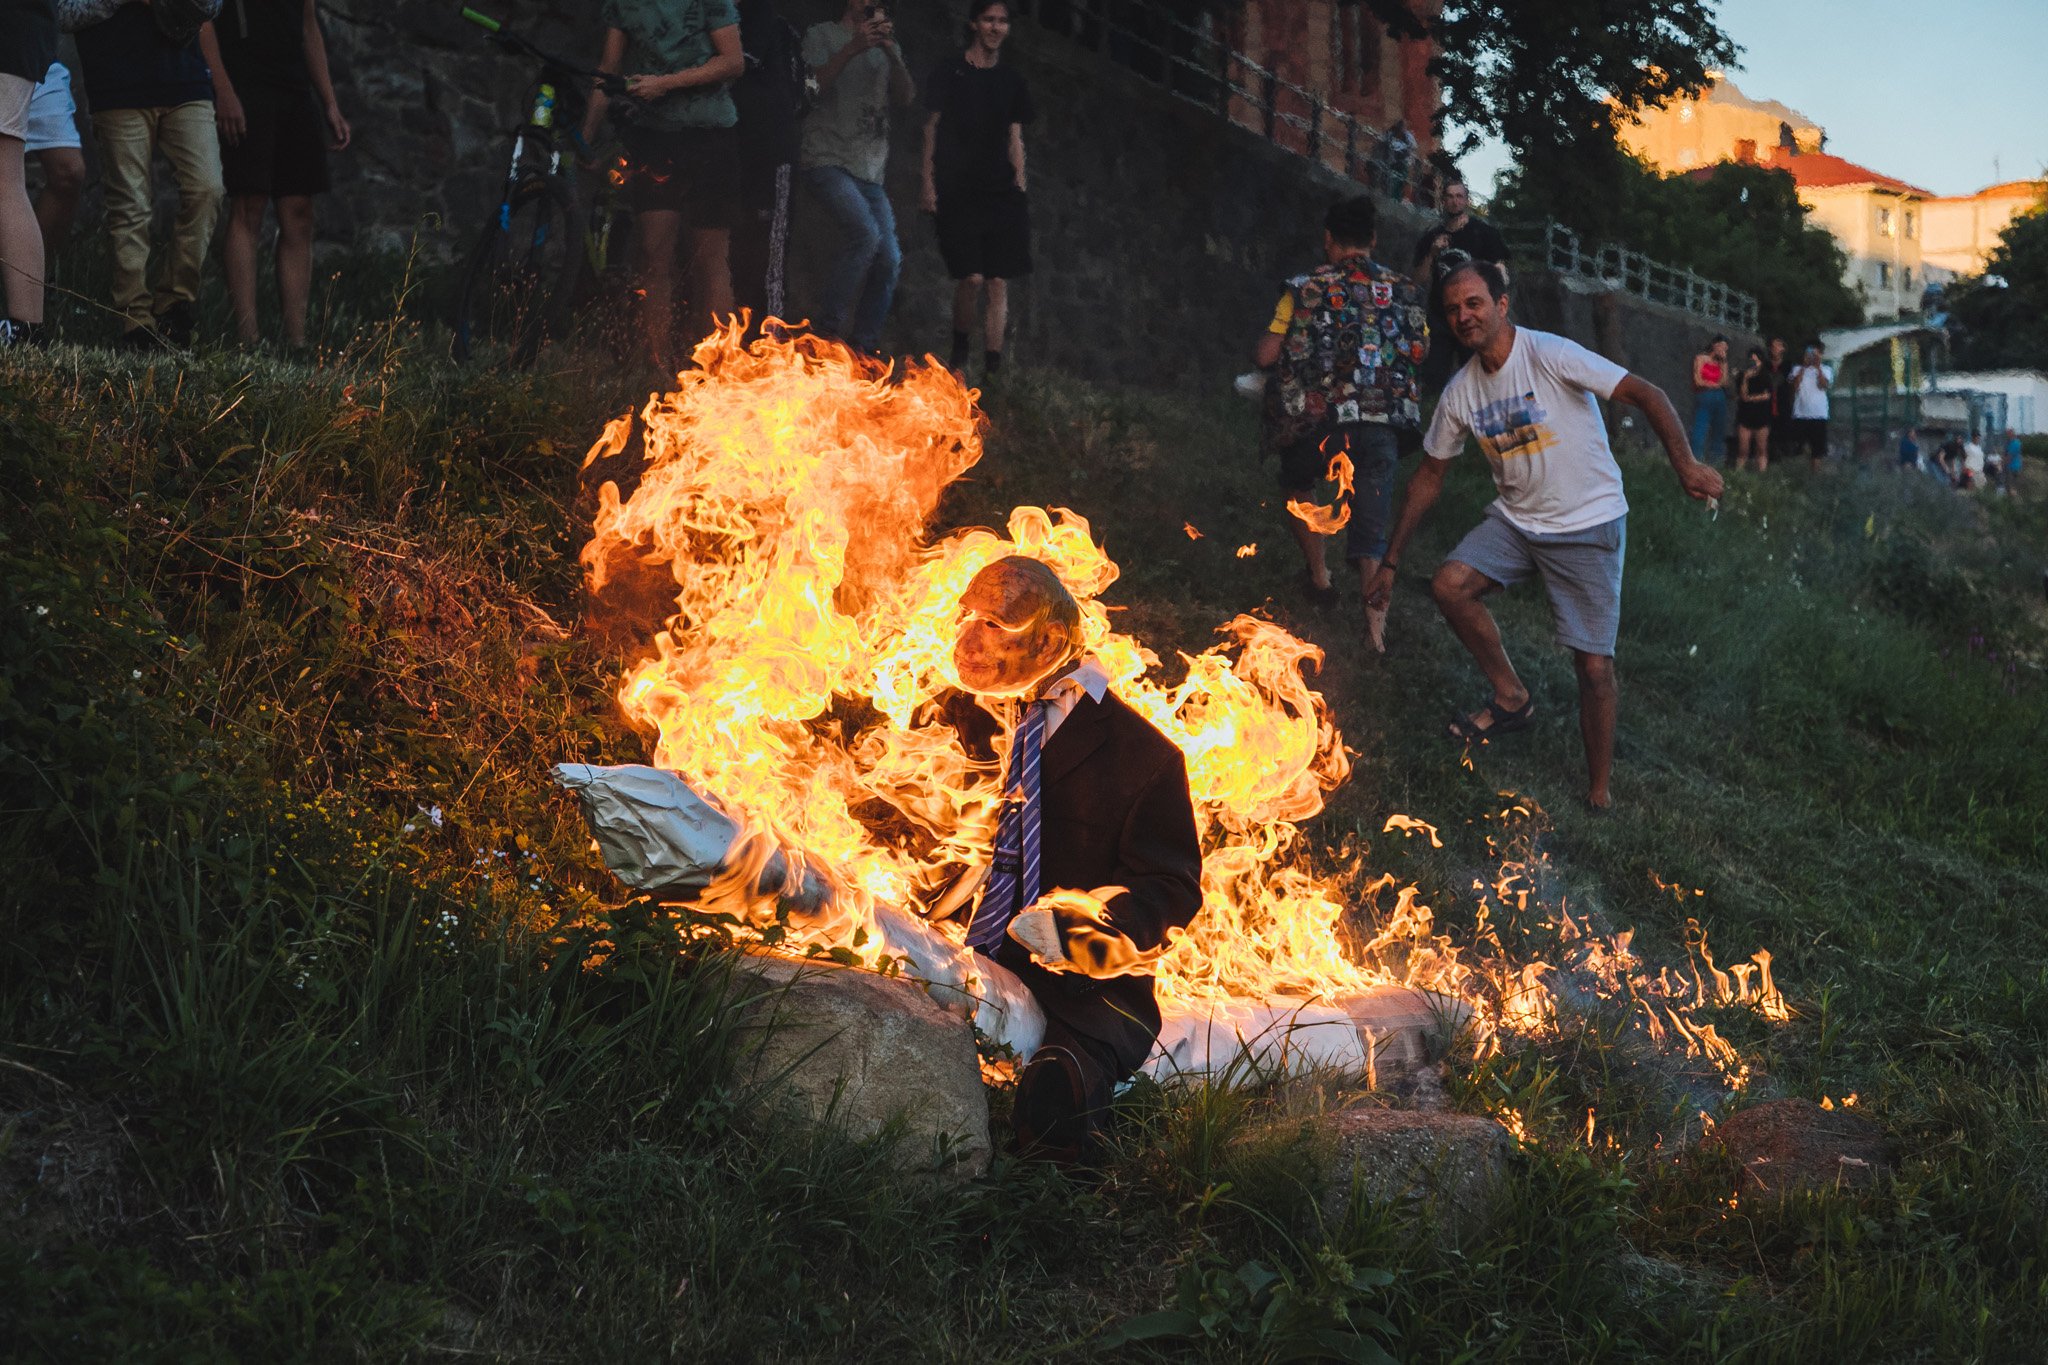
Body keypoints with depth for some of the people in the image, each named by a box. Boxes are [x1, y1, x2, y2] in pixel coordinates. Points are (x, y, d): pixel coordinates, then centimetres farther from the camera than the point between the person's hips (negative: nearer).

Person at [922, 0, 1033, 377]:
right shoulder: (950, 74, 3)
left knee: (998, 282, -2)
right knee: (972, 278, -15)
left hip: (1001, 193, 4)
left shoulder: (1011, 81, 13)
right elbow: (932, 129, 4)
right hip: (958, 193, -4)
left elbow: (1015, 138, 16)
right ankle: (959, 354, 7)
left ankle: (992, 371, 0)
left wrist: (1019, 189, 8)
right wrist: (929, 186, -3)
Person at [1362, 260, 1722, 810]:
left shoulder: (1550, 356, -18)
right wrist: (1390, 562, 9)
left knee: (1594, 667, -6)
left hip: (1589, 525, -5)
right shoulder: (1460, 392, 1)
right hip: (1516, 520, 5)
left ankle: (1600, 792, 9)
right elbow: (1429, 477, 10)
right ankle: (1511, 698, -1)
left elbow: (1647, 394, -20)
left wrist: (1685, 466, -33)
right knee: (1449, 584, -19)